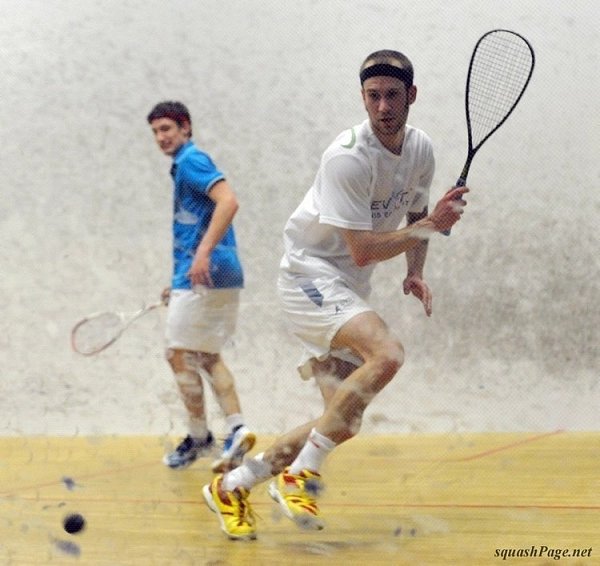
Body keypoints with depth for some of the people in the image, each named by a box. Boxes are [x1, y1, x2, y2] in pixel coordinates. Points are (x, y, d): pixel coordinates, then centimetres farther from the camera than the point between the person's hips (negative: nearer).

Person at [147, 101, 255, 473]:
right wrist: (181, 284, 28)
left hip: (205, 275, -10)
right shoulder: (185, 166, 21)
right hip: (224, 276, 10)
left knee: (180, 354, 0)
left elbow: (228, 202, -24)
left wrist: (203, 253, -31)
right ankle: (236, 428, 1)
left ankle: (199, 438, 7)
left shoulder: (191, 160, -8)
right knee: (207, 356, 13)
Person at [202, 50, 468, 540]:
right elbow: (363, 250, -24)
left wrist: (415, 274, 1)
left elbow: (416, 218, 18)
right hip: (310, 274, -8)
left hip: (350, 290, 8)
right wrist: (431, 225, -25)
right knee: (387, 353, -33)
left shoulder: (421, 150, 2)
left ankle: (232, 486, 17)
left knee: (345, 423, 4)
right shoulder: (348, 158, -23)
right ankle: (298, 476, -22)